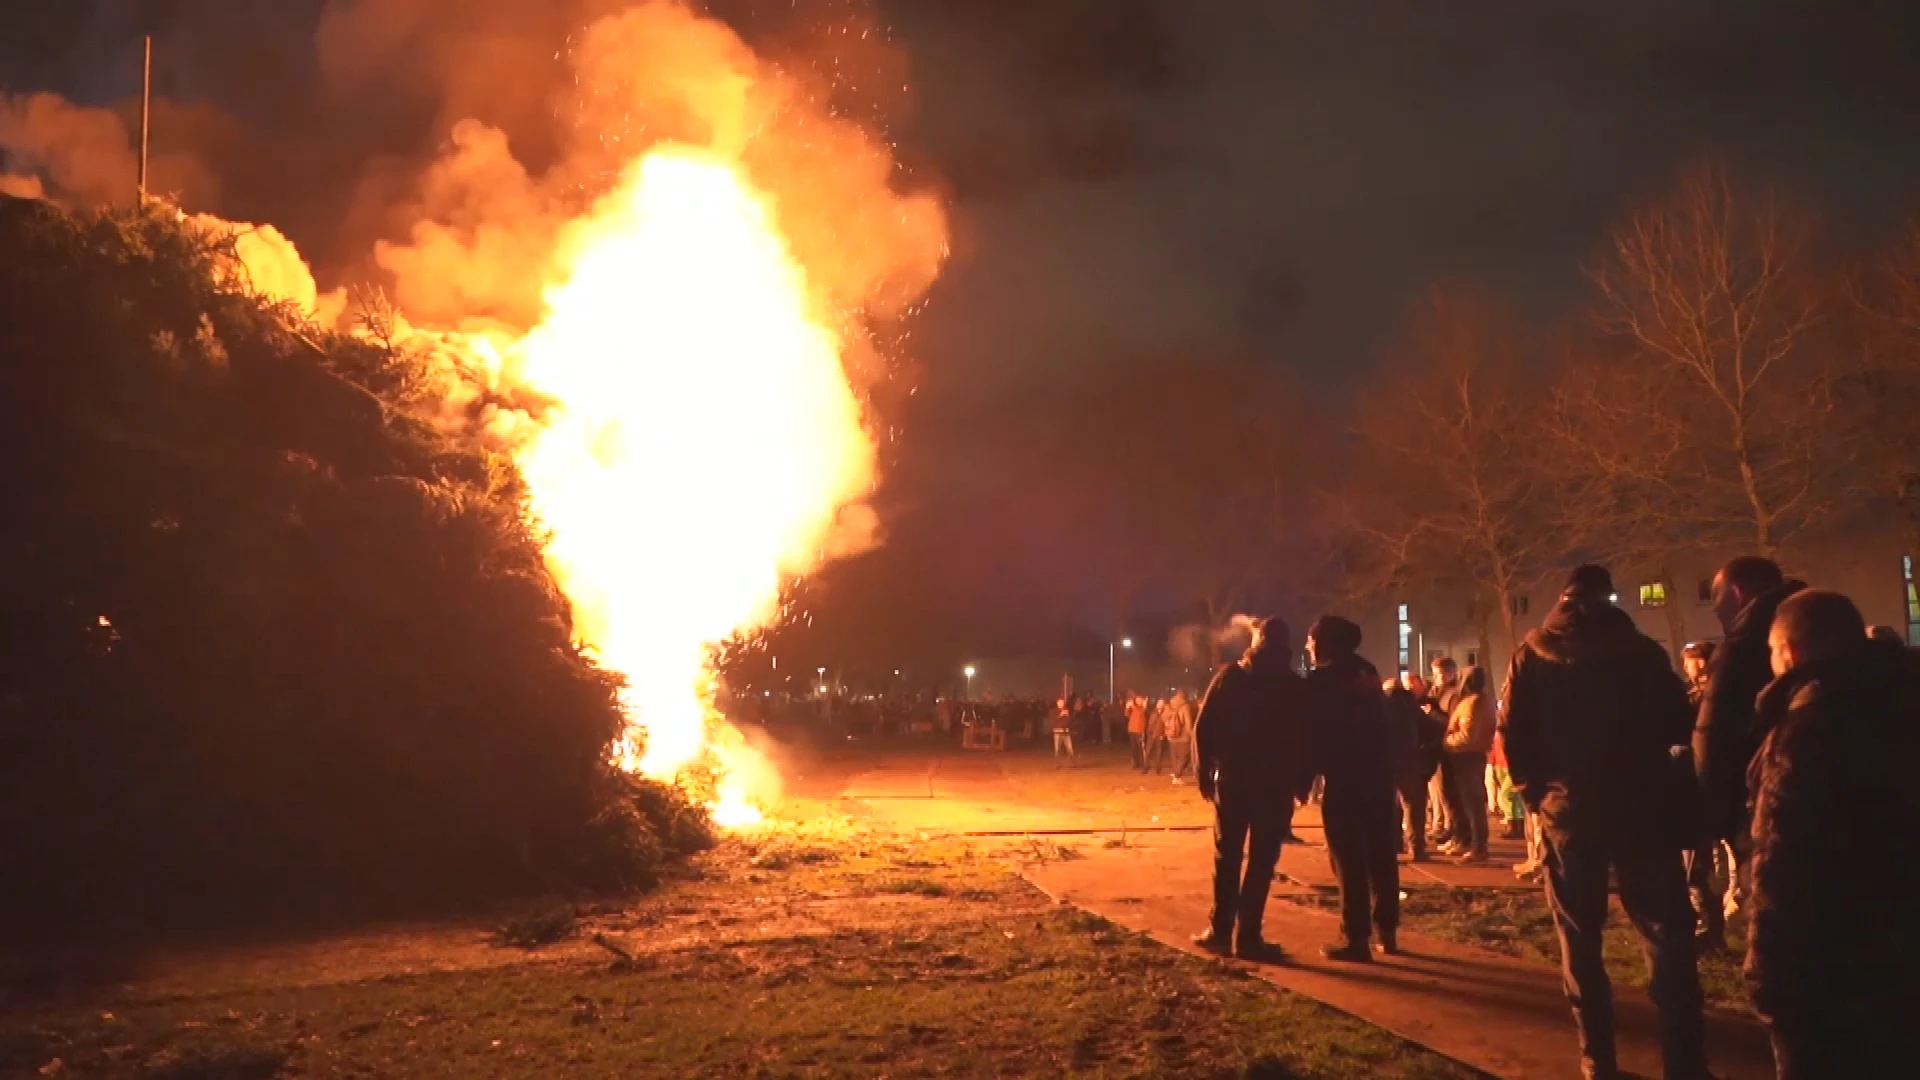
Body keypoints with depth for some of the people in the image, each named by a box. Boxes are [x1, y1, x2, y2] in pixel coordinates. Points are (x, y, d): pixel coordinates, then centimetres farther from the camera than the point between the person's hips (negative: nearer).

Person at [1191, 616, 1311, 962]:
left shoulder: (1230, 676, 1)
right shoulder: (1294, 686, 1)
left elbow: (1204, 727, -3)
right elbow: (1304, 735, -2)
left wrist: (1205, 770, 3)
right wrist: (1302, 780, 4)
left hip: (1232, 778, 1)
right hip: (1276, 782, -1)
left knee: (1226, 856, 11)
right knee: (1262, 861, 1)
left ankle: (1219, 930, 10)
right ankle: (1247, 936, -2)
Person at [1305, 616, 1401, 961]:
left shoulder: (1321, 680, -8)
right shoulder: (1367, 673, 12)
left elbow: (1314, 732, -9)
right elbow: (1379, 725, 15)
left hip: (1344, 778, -7)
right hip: (1379, 773, 7)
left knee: (1349, 859, -3)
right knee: (1381, 855, 13)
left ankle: (1355, 939, -2)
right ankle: (1387, 931, 19)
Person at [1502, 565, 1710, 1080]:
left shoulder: (1532, 656, 1)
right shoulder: (1641, 649, -2)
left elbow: (1514, 732, -2)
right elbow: (1678, 724, 0)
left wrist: (1535, 789, 8)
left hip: (1567, 809, 1)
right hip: (1642, 806, -1)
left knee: (1579, 940, 9)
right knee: (1667, 935, 3)